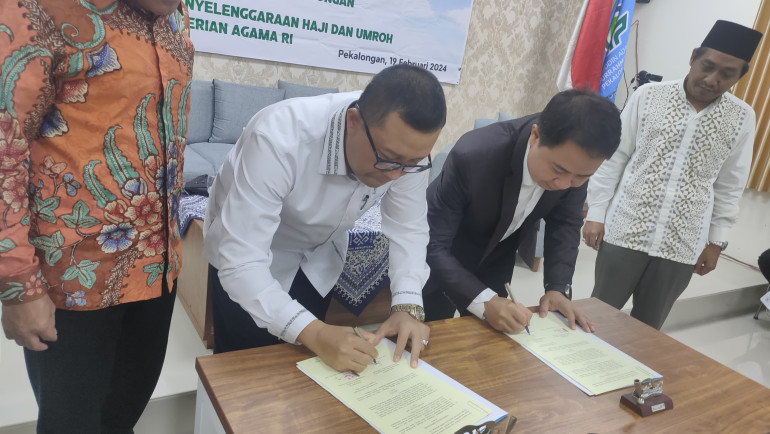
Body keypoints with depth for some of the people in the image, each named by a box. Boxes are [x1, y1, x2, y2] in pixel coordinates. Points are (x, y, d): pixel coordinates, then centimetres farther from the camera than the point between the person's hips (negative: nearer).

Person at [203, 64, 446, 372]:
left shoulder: (405, 143, -26)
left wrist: (407, 306, -29)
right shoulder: (279, 139, -41)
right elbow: (240, 262, -40)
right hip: (244, 257, -3)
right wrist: (315, 333, -49)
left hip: (319, 252, 4)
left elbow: (409, 229, -14)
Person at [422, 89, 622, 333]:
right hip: (443, 258, -4)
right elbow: (432, 245, -36)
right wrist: (484, 301, -47)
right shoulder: (472, 156, -39)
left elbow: (565, 222, -7)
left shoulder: (575, 161, -24)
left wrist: (558, 287, -19)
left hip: (497, 259, 4)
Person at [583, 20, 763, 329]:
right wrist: (596, 213, -3)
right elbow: (613, 159, -2)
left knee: (647, 328, 14)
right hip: (624, 231, -1)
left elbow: (729, 187, 8)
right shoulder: (649, 96, -5)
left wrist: (716, 240, 8)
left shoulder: (742, 119, 1)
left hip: (683, 246, 2)